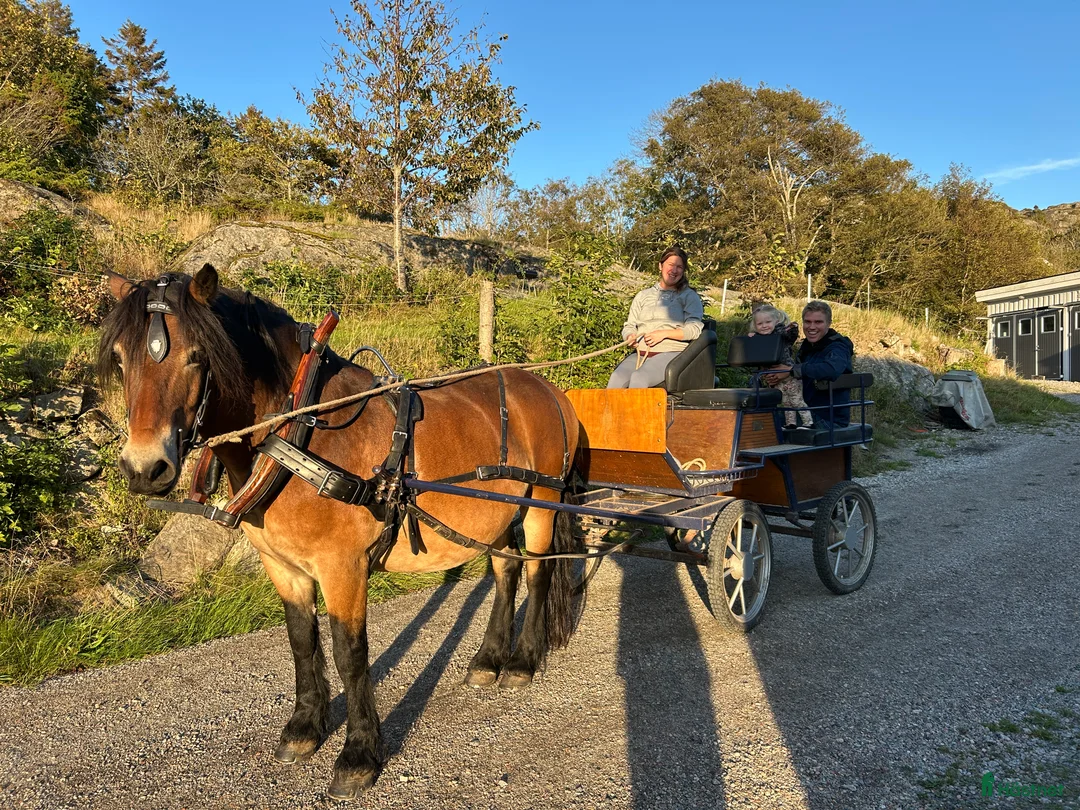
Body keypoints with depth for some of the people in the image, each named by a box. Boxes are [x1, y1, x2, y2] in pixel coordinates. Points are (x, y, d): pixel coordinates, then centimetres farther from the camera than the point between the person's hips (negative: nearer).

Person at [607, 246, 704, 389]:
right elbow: (629, 326, 20)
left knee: (639, 378, -34)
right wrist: (630, 337, -4)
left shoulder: (689, 296, 10)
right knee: (616, 378, -29)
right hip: (640, 353, 4)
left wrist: (664, 333, -13)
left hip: (671, 352, -4)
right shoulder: (643, 296, 23)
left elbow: (695, 329, -2)